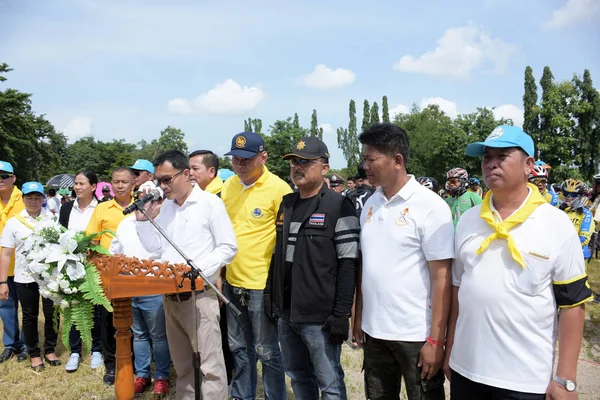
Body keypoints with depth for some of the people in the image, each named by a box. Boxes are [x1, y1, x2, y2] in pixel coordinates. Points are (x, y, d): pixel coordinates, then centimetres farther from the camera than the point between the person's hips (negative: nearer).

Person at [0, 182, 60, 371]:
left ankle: (50, 350, 27)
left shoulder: (52, 219, 2)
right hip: (25, 278, -1)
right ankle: (34, 354, 26)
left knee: (52, 314, 9)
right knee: (30, 316, 11)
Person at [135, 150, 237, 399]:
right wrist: (143, 220, 1)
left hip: (200, 295, -6)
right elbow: (157, 250, 12)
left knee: (210, 365, -1)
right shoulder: (164, 207, 10)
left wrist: (197, 270, -21)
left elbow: (228, 248, -11)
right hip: (169, 296, 6)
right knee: (181, 363, 17)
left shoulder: (210, 203, -8)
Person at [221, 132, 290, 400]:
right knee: (239, 346, 19)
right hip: (232, 281, 6)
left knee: (266, 350, 6)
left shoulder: (278, 188, -13)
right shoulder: (228, 186, 6)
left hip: (263, 284, -6)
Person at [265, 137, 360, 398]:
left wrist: (341, 313, -16)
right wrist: (270, 294, 14)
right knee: (298, 376, 18)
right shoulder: (286, 204, 12)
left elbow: (348, 265, -13)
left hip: (320, 315, -6)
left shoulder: (339, 207, -8)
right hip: (285, 311, 7)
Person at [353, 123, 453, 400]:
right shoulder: (370, 204, 5)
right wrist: (358, 318, 11)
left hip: (415, 335, -5)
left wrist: (435, 340, -15)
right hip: (373, 331, 6)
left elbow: (441, 278, -13)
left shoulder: (430, 206, -12)